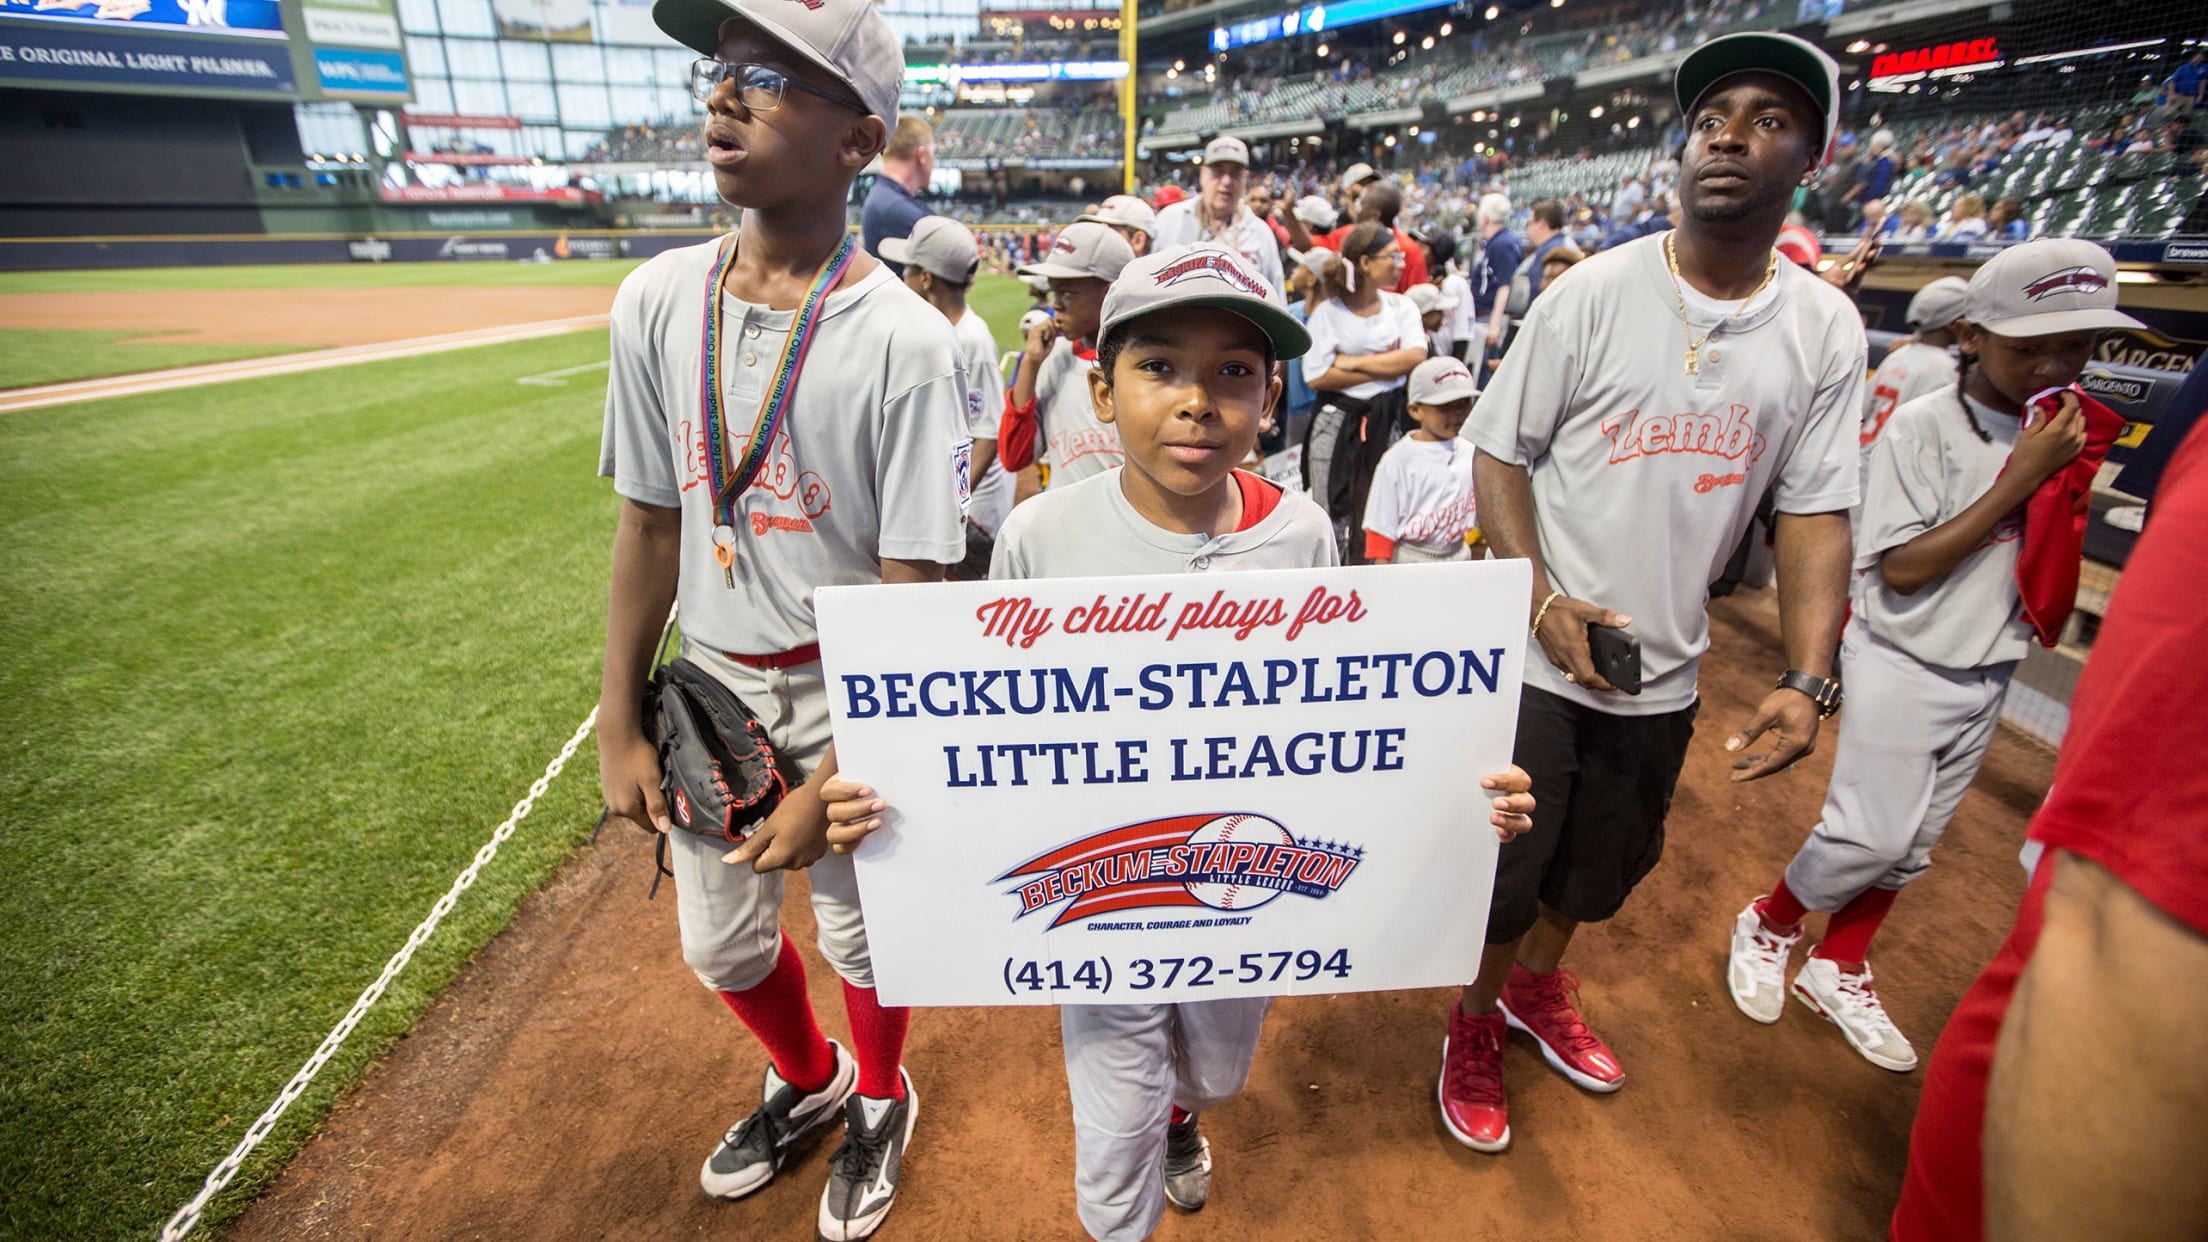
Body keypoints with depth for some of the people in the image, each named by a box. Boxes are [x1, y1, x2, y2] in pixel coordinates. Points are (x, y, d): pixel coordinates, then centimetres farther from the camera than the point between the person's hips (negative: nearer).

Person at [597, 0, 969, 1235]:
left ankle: (882, 1099, 50)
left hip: (854, 693, -5)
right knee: (722, 945, 22)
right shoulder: (658, 301, -2)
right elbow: (651, 521, 3)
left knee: (865, 935, 16)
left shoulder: (906, 341, -19)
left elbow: (913, 588, -17)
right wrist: (621, 723, 5)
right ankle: (809, 1079, 55)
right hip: (708, 681, 6)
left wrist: (835, 779, -17)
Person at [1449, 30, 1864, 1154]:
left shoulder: (1827, 330, 0)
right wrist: (1544, 600, -19)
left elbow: (1815, 511, 0)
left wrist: (1807, 680, -12)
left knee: (1606, 862, 22)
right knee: (1505, 869, 6)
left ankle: (1538, 989, 51)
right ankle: (1475, 1026, 36)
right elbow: (1498, 449, -7)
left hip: (1663, 672, 4)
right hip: (1537, 654, -3)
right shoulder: (1594, 292, -9)